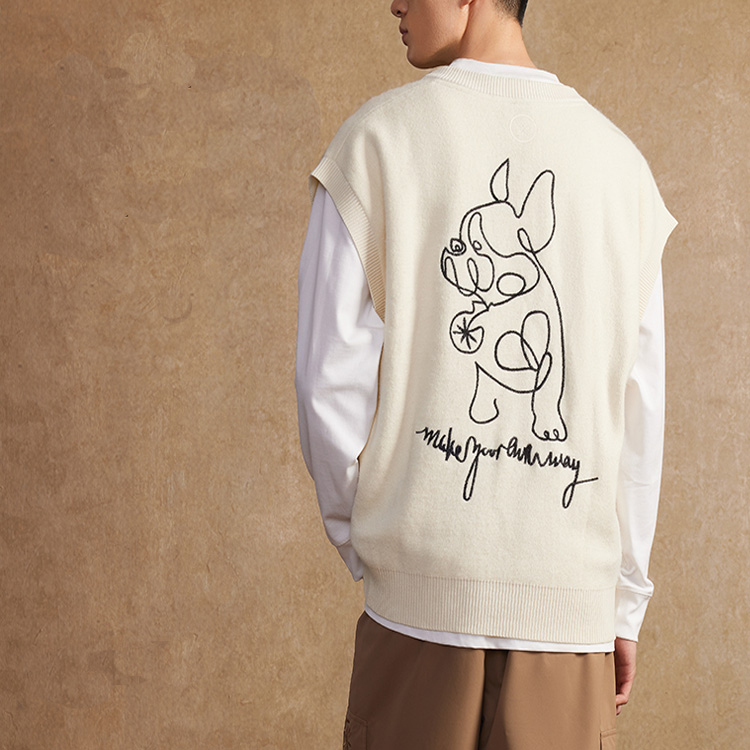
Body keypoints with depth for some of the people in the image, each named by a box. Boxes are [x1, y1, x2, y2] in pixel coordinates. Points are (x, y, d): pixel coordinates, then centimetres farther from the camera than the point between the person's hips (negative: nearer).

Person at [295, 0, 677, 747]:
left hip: (419, 596, -2)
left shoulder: (377, 136, -2)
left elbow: (331, 381, -5)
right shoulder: (619, 160, 6)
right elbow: (638, 412, 5)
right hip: (572, 602, 2)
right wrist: (625, 607, 13)